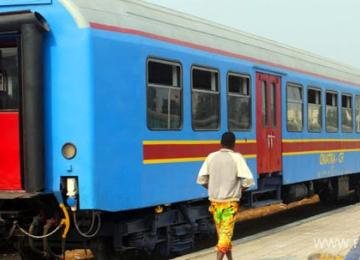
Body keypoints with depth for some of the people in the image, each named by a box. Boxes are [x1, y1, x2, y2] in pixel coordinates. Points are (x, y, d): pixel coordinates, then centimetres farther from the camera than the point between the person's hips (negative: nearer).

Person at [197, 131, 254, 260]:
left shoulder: (211, 157, 0)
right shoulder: (237, 157, -9)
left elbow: (201, 179, -2)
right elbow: (248, 180, -16)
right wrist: (240, 189, 3)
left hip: (215, 201, 4)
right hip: (230, 201, -4)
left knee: (221, 232, 17)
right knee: (226, 232, -2)